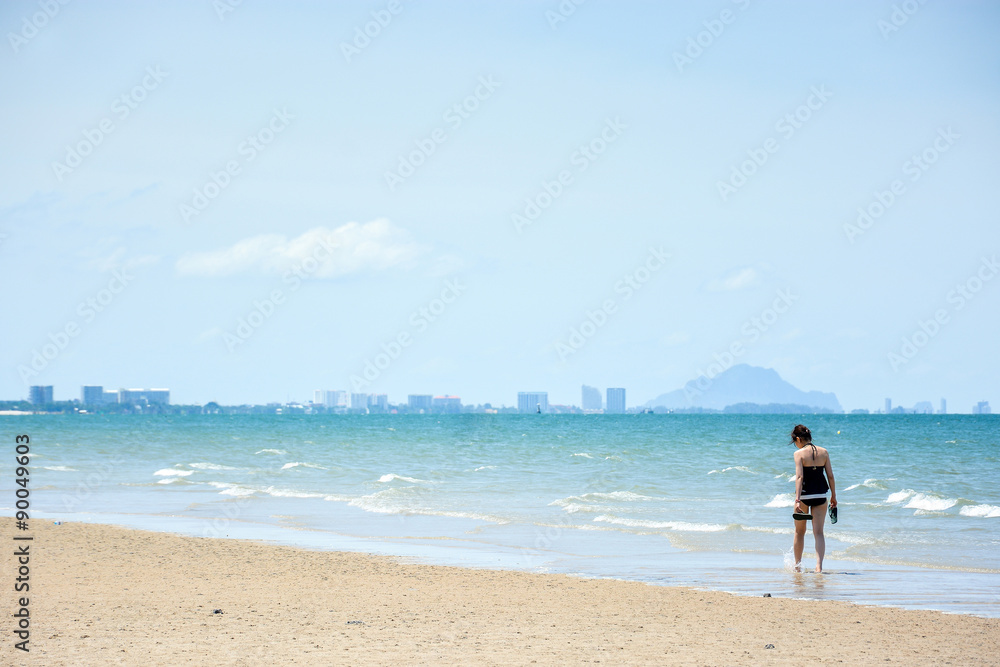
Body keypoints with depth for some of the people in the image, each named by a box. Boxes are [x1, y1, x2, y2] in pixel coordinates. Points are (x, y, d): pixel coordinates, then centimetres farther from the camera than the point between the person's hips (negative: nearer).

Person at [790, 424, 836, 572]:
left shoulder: (799, 453, -9)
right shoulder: (824, 452, 3)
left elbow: (799, 477, -18)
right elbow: (830, 476, 4)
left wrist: (797, 499, -22)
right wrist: (833, 496, 13)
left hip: (804, 494, -3)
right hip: (820, 495, 3)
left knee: (799, 532, 15)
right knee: (818, 532, 3)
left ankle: (797, 565, 24)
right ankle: (819, 565, -12)